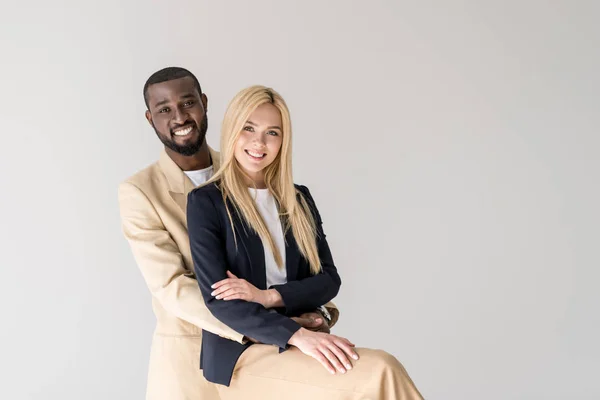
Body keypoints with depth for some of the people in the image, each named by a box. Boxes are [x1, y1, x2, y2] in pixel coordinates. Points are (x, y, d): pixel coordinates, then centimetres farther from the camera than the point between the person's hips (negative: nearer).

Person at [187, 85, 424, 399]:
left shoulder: (299, 199, 13)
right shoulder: (205, 201, -2)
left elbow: (329, 279, 7)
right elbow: (218, 300, -10)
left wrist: (268, 296, -13)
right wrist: (298, 335, -23)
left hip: (297, 349, 4)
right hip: (242, 353, -4)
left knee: (380, 373, -28)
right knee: (382, 374, -26)